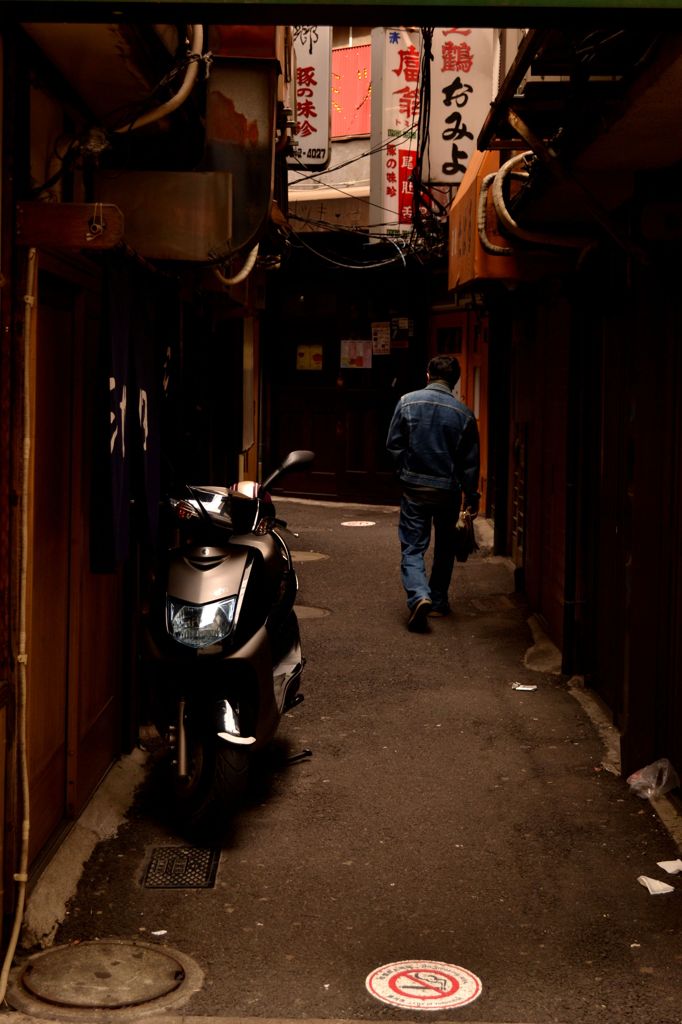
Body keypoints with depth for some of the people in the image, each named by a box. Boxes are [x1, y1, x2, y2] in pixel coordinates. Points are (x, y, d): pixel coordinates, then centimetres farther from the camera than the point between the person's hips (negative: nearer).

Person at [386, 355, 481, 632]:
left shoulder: (408, 402, -5)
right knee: (445, 548, 18)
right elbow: (470, 461, 0)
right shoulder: (464, 413, -3)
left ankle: (419, 596, -21)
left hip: (414, 487, -1)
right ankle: (438, 601, 26)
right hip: (449, 490, 1)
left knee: (412, 548, 2)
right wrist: (472, 498, 8)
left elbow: (393, 445, -2)